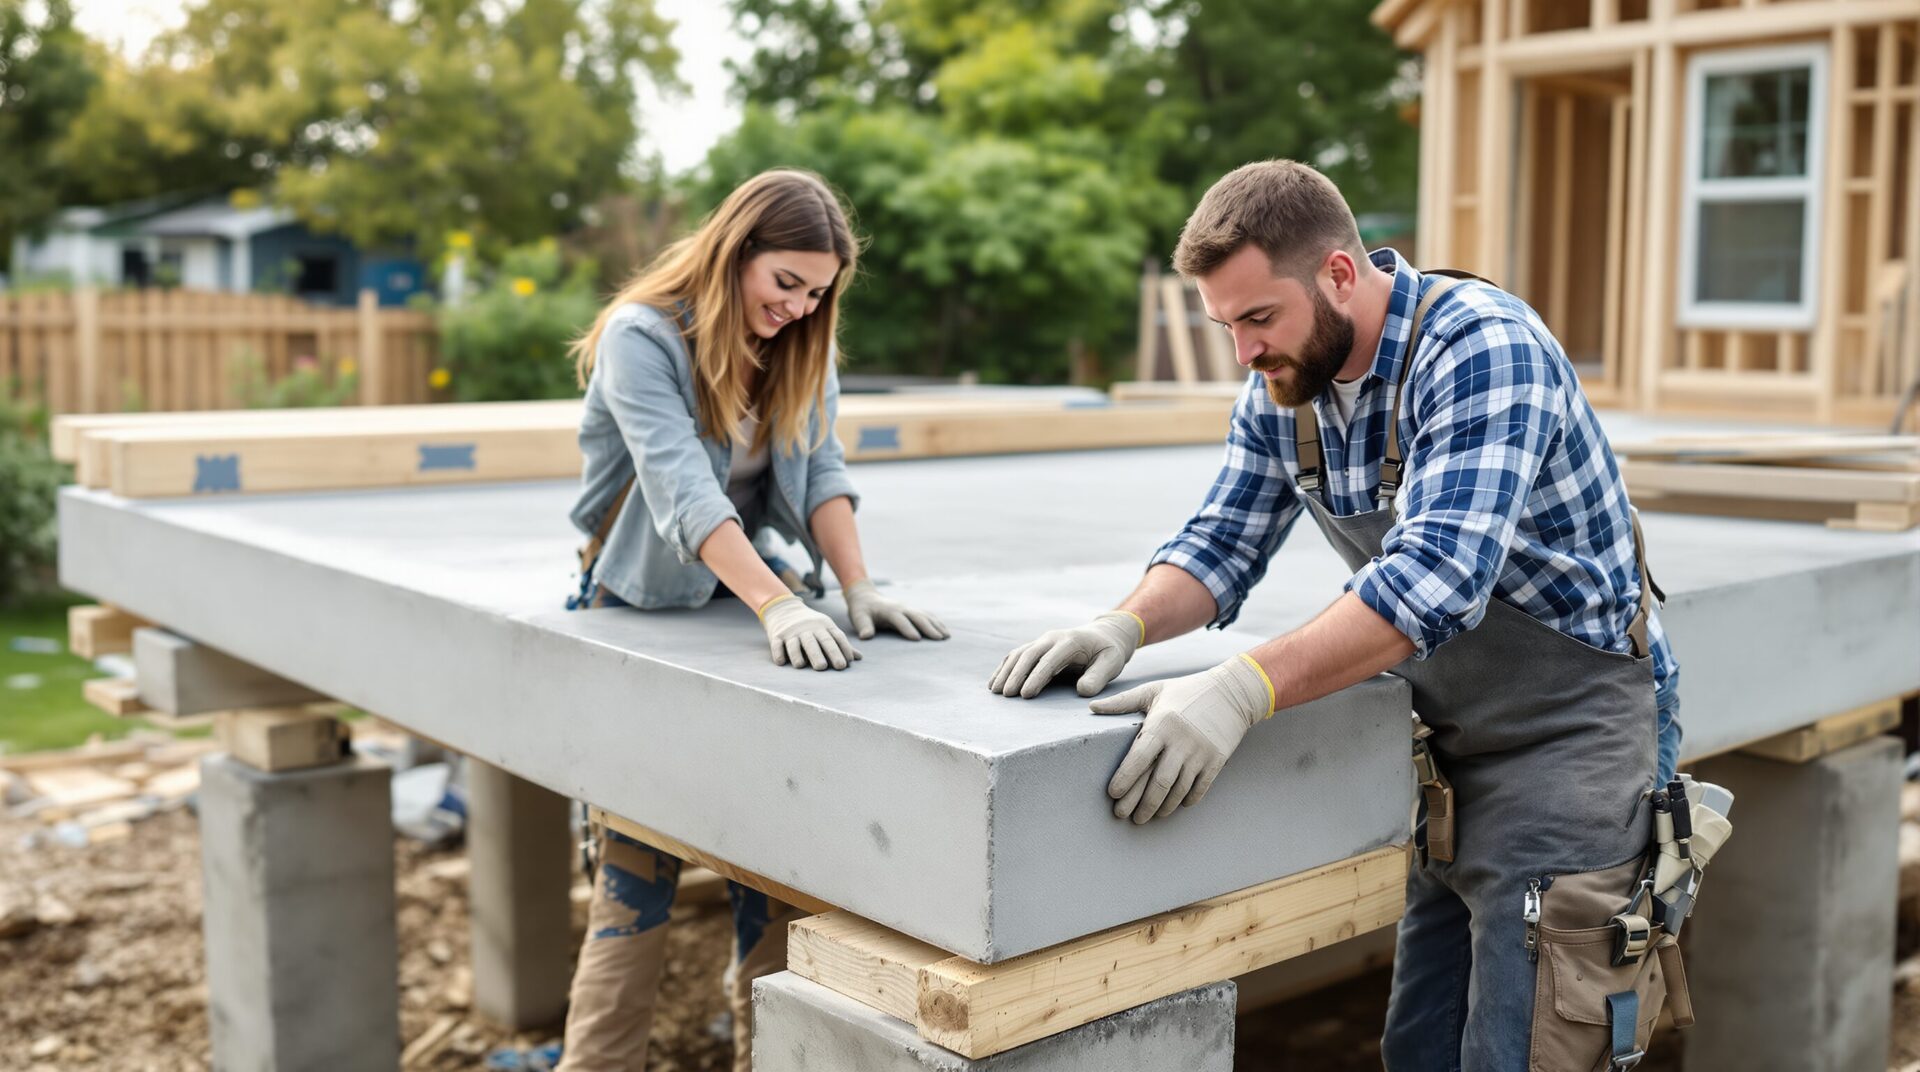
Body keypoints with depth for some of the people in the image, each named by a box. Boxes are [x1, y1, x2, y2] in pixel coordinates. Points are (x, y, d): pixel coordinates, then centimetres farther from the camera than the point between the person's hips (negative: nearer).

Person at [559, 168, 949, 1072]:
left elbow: (822, 473, -5)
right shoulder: (642, 338, -17)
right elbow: (684, 492, -29)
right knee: (641, 852, -5)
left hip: (750, 588, 5)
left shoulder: (802, 348, 3)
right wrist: (780, 607, -40)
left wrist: (858, 589, -21)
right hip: (645, 608, -5)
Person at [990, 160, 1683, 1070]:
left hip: (1565, 745, -7)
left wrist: (1242, 689, -44)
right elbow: (1221, 546, 3)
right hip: (1446, 751, 7)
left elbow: (1436, 578, -34)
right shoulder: (1282, 385, 0)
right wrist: (1124, 626, -17)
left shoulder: (1482, 348, -23)